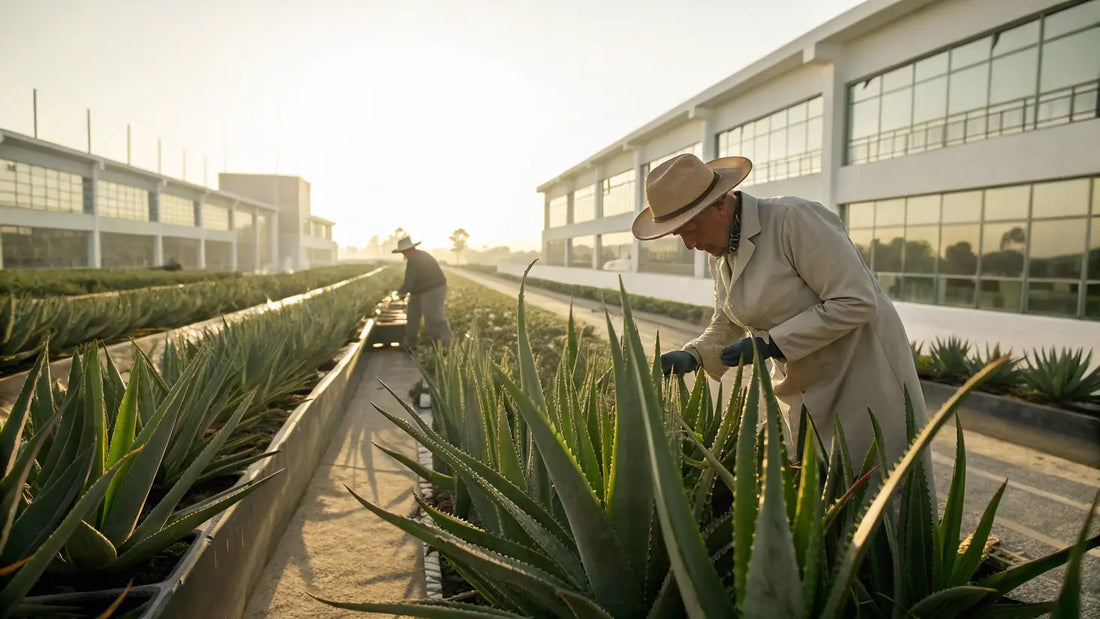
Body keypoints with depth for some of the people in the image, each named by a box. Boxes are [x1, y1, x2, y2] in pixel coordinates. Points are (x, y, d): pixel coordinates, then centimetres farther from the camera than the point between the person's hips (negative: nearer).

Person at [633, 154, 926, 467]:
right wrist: (692, 356, -8)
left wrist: (771, 344, -25)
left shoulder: (793, 218, -23)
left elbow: (857, 303, -24)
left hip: (863, 378, -7)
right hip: (806, 389, 7)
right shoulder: (719, 254, 1)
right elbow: (727, 324, 12)